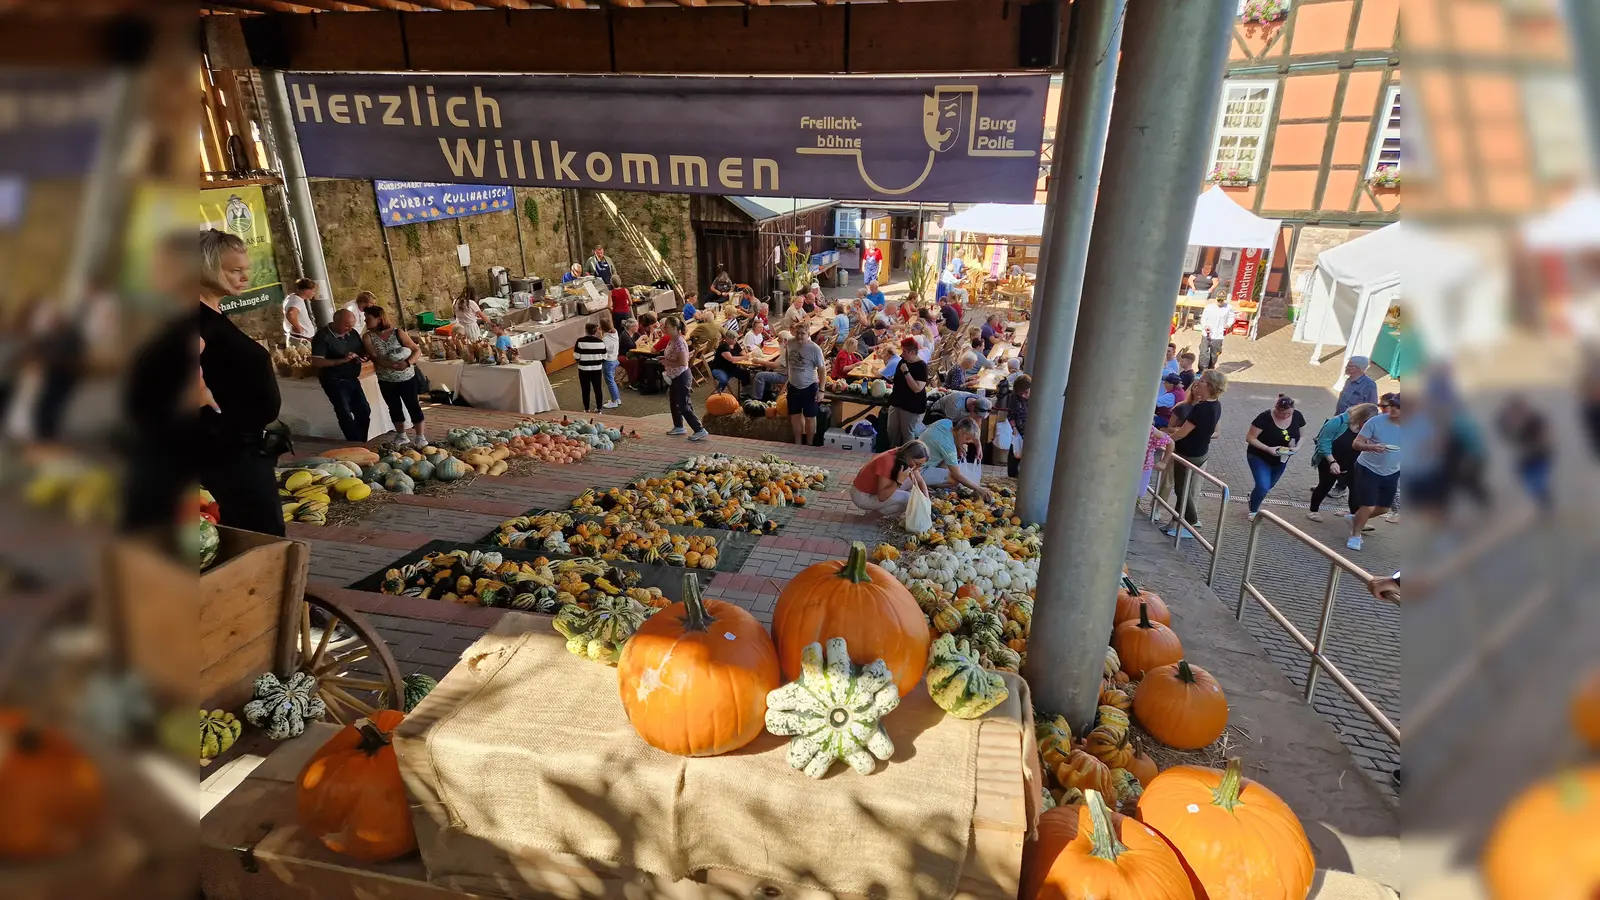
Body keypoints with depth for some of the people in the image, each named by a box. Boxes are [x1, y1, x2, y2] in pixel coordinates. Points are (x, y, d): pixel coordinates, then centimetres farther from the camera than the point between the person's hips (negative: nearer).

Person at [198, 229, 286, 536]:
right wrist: (206, 400, -25)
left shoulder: (214, 315, 12)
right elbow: (188, 360, -38)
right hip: (226, 447, -10)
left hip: (242, 445, 10)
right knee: (264, 534, -7)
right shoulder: (201, 316, -18)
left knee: (250, 532, 18)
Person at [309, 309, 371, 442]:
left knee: (364, 411, 9)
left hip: (352, 379, 7)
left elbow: (363, 350, 17)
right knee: (345, 414, -5)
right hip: (334, 381, -7)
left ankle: (362, 443, 22)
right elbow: (316, 362, -22)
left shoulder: (352, 333, 3)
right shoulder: (322, 336, -16)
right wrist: (342, 360, -30)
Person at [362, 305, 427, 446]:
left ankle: (419, 437, 14)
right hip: (386, 381, 3)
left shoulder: (398, 333, -10)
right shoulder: (368, 337, -6)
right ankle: (401, 436, 30)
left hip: (407, 379, -3)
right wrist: (394, 365, -33)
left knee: (413, 407, 3)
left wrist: (407, 363, -29)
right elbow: (374, 358, -17)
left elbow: (417, 351, -10)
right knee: (395, 408, 15)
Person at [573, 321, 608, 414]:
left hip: (584, 369, -2)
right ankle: (598, 409, 22)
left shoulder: (580, 341, -12)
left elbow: (576, 357, -11)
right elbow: (604, 358, -2)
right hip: (597, 369, 2)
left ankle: (586, 409, 19)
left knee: (585, 390, 10)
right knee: (598, 389, 13)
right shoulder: (600, 342, -5)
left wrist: (574, 349, 10)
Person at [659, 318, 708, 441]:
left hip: (682, 377, -10)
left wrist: (667, 362, -20)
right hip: (674, 377, 10)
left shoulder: (679, 342, -23)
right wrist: (664, 358, 3)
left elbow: (683, 362, -29)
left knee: (684, 406, -7)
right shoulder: (672, 341, 7)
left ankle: (700, 430, -2)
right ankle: (679, 427, 35)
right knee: (674, 403, 20)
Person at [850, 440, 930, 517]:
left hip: (876, 489, 9)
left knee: (911, 482, -3)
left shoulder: (904, 458, -7)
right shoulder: (888, 462, -32)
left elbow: (920, 481, 2)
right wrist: (899, 481, -40)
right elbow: (881, 496, -31)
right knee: (907, 499, -20)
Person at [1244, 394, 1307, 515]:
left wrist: (1297, 447, -19)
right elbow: (1250, 438, -22)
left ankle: (1253, 496, 54)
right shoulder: (1265, 418, -27)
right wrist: (1268, 448, -34)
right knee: (1263, 487, -16)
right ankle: (1253, 511, 11)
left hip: (1281, 459, 5)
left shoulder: (1297, 416, -12)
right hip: (1259, 457, -5)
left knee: (1269, 485, 21)